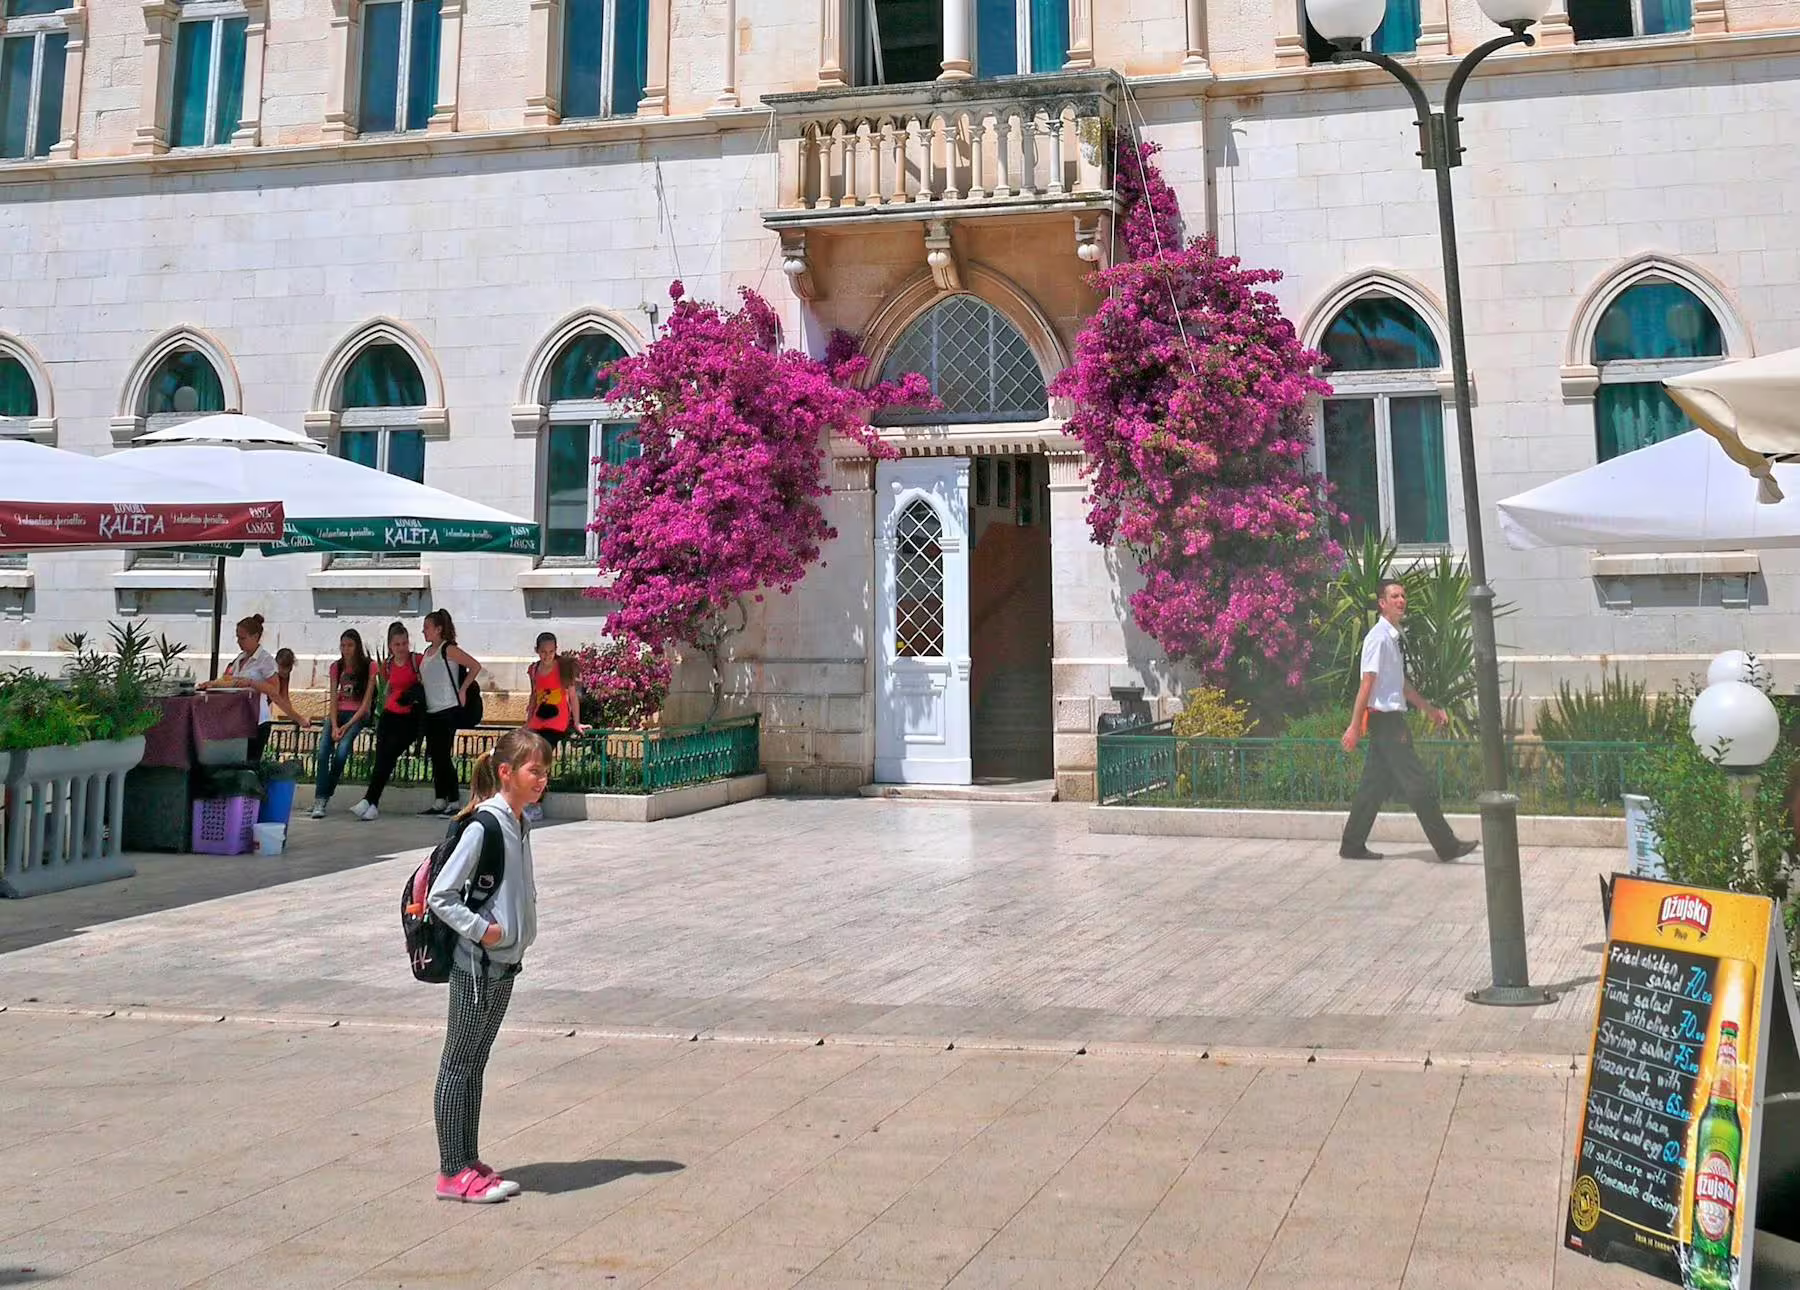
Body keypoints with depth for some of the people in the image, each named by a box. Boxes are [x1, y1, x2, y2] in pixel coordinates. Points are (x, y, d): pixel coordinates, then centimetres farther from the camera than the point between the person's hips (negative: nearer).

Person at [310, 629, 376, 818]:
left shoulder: (369, 667, -6)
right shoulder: (337, 667, 7)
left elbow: (366, 701, -8)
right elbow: (333, 699, 1)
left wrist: (347, 726, -16)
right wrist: (334, 726, -14)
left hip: (357, 714, -3)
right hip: (337, 713, 3)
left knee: (341, 751, -25)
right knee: (323, 751, -20)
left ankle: (325, 795, -11)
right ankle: (319, 799, -23)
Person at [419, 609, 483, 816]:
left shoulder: (448, 649, -8)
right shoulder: (427, 652, 15)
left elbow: (475, 666, -13)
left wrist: (462, 690, -11)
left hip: (448, 710, -8)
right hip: (431, 712, 8)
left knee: (444, 756, -8)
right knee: (435, 756, 8)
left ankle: (453, 802, -4)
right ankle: (439, 801, 13)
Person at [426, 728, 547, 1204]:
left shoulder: (519, 823, 7)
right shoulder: (483, 826, -19)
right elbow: (440, 897, -20)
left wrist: (520, 927, 7)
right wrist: (481, 929, -18)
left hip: (505, 961, 9)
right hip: (476, 966, -9)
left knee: (476, 1063, 15)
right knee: (459, 1064, 2)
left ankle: (469, 1164, 23)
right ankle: (452, 1172, 10)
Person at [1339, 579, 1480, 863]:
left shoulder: (1395, 637, 14)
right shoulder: (1379, 637, -15)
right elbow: (1367, 683, -18)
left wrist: (1430, 709, 25)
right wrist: (1355, 726, -18)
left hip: (1391, 719, 10)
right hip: (1385, 720, -10)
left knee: (1375, 785, 11)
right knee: (1419, 786, -5)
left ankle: (1353, 846, 16)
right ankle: (1446, 846, 0)